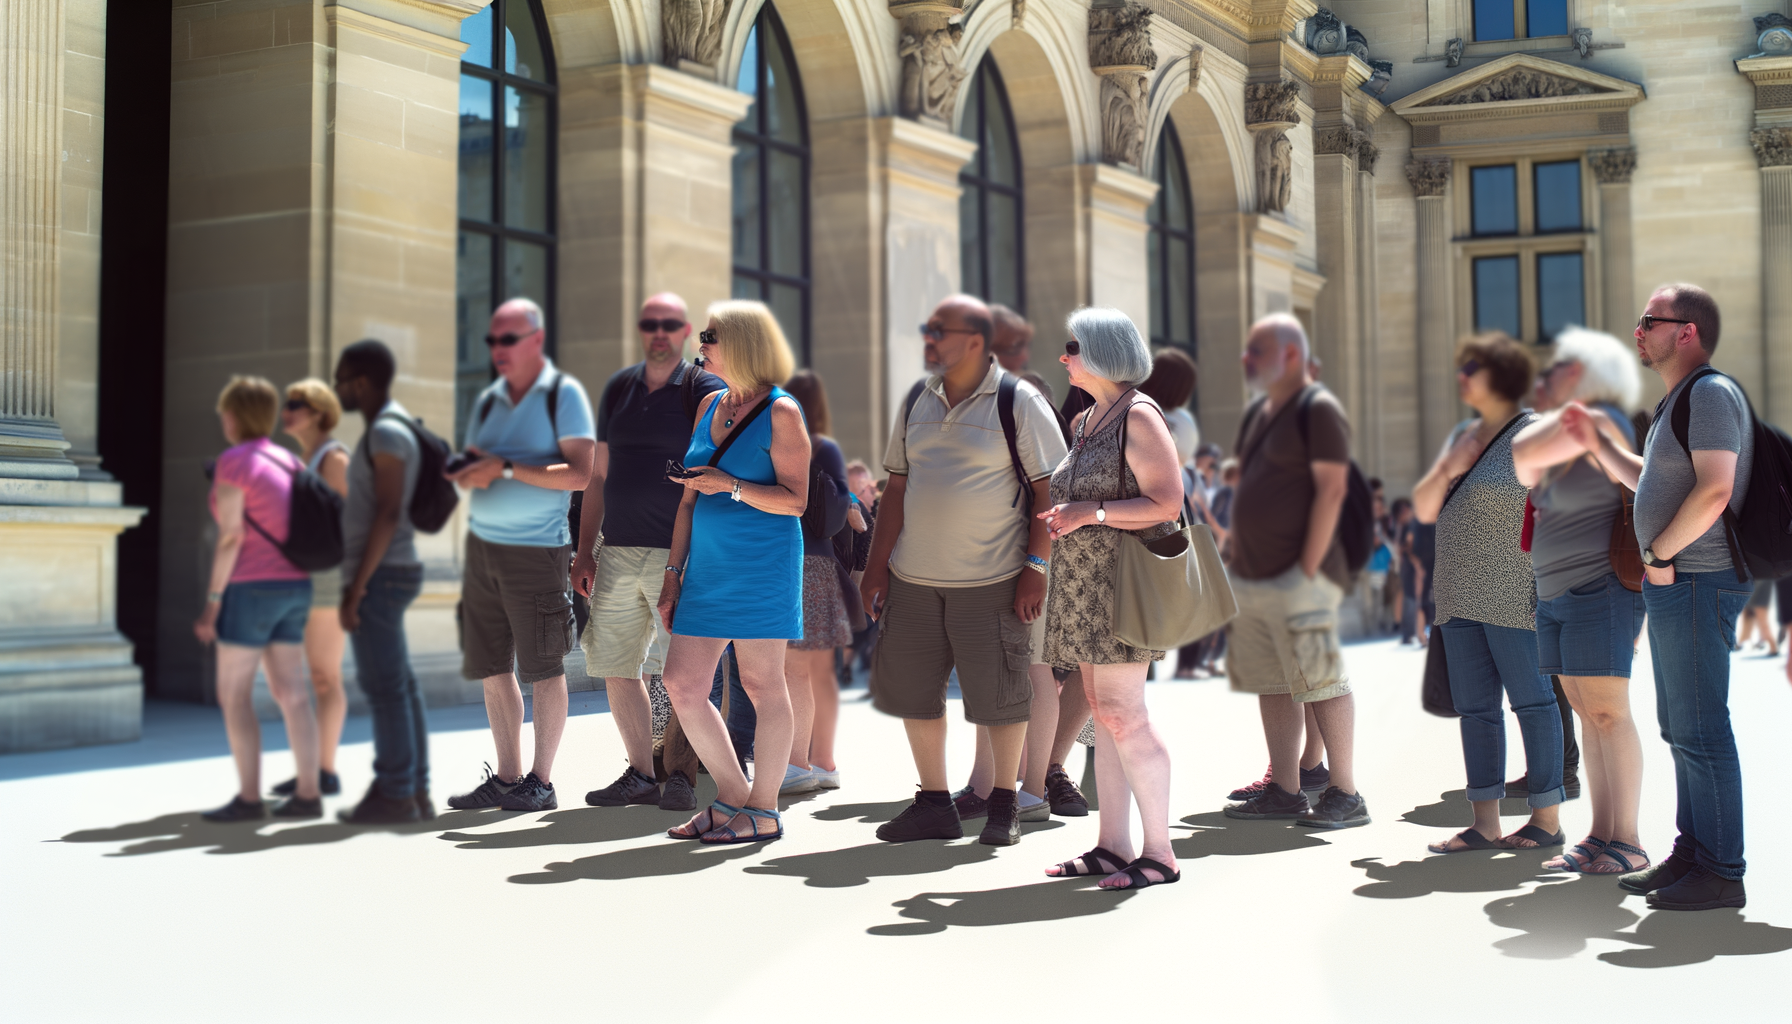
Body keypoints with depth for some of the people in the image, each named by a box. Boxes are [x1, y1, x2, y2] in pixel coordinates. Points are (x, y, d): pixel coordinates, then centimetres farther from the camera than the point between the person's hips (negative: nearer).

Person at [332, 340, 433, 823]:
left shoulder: (387, 431, -16)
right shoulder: (391, 431, 16)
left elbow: (387, 515, -22)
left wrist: (355, 589, -21)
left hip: (378, 577, -10)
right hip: (387, 574, 10)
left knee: (384, 689, -5)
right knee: (400, 688, 10)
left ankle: (393, 797, 1)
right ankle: (413, 794, 13)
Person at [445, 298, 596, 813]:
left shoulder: (564, 394, -4)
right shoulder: (489, 399, 15)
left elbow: (581, 474, -13)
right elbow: (471, 466, 20)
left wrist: (506, 468, -17)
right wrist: (471, 474, -5)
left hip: (536, 550, -6)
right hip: (482, 544, 6)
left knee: (542, 667, -1)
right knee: (492, 667, 7)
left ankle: (541, 782, 7)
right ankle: (507, 777, 15)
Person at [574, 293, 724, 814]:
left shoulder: (705, 391, -2)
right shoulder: (618, 388, 14)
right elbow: (599, 475, 18)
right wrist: (586, 549, 14)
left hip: (679, 554, -5)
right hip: (618, 553, 5)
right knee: (615, 668, 8)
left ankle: (681, 773, 11)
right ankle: (641, 772, 19)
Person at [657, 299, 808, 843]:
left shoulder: (781, 413, -6)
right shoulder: (710, 406, 14)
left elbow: (796, 500, -10)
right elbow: (691, 498, 16)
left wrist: (732, 486, -22)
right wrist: (673, 571, 13)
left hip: (761, 568, -7)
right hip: (708, 568, 7)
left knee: (762, 686, 1)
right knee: (682, 685, 4)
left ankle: (763, 811, 12)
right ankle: (732, 797, 19)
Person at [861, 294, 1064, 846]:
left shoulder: (1019, 402, -6)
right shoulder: (918, 402, 11)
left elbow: (1051, 489, -7)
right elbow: (897, 487, 14)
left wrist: (1035, 567, -13)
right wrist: (878, 565, 8)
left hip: (993, 580, -5)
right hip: (914, 578, 6)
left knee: (999, 696, 2)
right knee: (911, 690, 8)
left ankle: (1004, 806, 19)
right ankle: (934, 804, 21)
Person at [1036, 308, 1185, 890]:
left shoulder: (1138, 417, -10)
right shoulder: (1087, 419, 18)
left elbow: (1166, 504, -17)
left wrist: (1092, 512, -21)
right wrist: (1058, 516, 13)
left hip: (1122, 581, -9)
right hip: (1085, 584, 9)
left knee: (1121, 714, -10)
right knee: (1103, 713, 9)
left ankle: (1159, 854, -3)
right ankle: (1113, 846, 14)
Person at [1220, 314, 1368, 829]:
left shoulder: (1318, 409, -9)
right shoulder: (1259, 412, 18)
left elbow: (1331, 489, -15)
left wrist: (1308, 568, -18)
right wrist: (1234, 550, 16)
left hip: (1297, 578, -9)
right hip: (1251, 576, 9)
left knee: (1321, 681, -5)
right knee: (1271, 684, 10)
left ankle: (1344, 795, 1)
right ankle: (1285, 790, 17)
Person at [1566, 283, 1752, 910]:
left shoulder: (1711, 393, -13)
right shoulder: (1679, 400, 19)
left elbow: (1714, 490, -24)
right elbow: (1650, 483, 30)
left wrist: (1660, 555, -17)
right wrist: (1598, 444, 20)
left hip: (1696, 582, -11)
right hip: (1673, 584, 11)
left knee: (1701, 730, -8)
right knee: (1681, 730, 14)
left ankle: (1721, 872, -3)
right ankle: (1692, 853, 22)